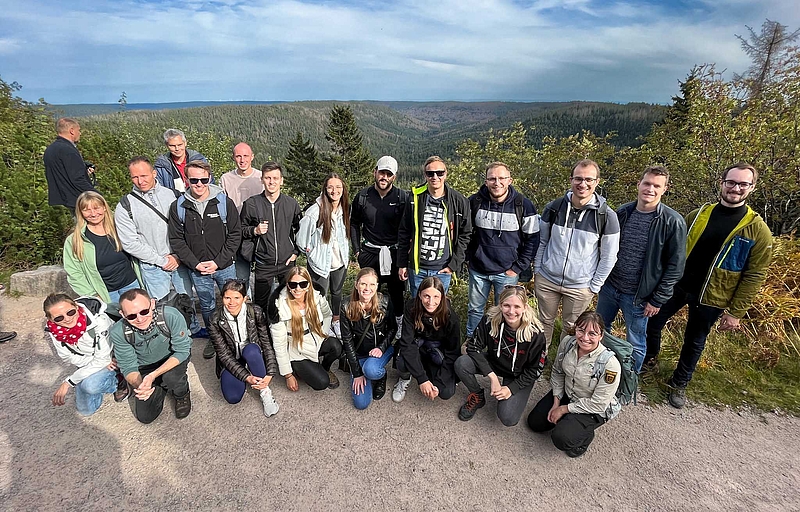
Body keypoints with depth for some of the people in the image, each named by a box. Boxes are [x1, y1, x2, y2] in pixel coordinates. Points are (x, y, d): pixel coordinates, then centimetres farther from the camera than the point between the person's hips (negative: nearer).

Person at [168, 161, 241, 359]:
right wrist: (195, 263, -10)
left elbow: (235, 234, -6)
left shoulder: (224, 202, -8)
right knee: (207, 306, 16)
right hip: (198, 269, 2)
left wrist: (219, 262, -12)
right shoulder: (178, 207, -3)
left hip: (225, 266, -1)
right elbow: (176, 240, 0)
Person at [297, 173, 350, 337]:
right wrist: (310, 252, -3)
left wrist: (347, 255, 12)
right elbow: (303, 233, -15)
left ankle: (336, 321, 45)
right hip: (320, 262, -5)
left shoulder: (346, 208, -4)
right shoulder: (316, 210, -24)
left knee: (337, 292, 24)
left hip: (340, 261, 5)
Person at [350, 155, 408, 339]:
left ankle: (400, 325, 26)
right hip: (369, 253, 2)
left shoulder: (403, 197, -5)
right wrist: (357, 250, 8)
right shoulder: (363, 196, 1)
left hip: (395, 253, -1)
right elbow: (354, 224, 12)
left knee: (396, 291, 8)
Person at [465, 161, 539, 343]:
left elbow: (532, 239, -5)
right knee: (475, 309, 17)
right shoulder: (475, 202, -6)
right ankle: (470, 340, 39)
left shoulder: (523, 205, -10)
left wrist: (518, 268, -7)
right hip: (478, 270, 2)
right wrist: (469, 257, 4)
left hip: (507, 272, -1)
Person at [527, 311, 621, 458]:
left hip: (593, 411, -5)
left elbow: (598, 404, -23)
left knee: (561, 438, -23)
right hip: (566, 394, 5)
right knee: (534, 422, 4)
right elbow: (557, 372, 1)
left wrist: (564, 409, -16)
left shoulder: (610, 364, -33)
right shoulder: (567, 343, -18)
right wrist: (556, 403, -5)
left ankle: (586, 432, 9)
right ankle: (568, 419, 24)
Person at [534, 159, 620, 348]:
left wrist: (594, 286, -4)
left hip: (580, 287, -2)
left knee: (570, 329, 13)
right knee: (544, 323, 17)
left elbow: (609, 257, -4)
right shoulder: (553, 207, -5)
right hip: (546, 280, 2)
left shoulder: (607, 216, -11)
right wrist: (537, 271, 6)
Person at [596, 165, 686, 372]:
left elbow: (675, 266, -11)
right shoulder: (622, 212, -2)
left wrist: (658, 300, -10)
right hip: (608, 287, 4)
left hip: (638, 296, -4)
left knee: (635, 344, 13)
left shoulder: (673, 222, -14)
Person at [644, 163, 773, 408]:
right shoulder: (699, 214, 0)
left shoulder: (758, 229, -8)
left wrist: (736, 312, -9)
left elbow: (755, 275, -6)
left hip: (710, 298, -2)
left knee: (694, 343, 12)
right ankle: (648, 360, 36)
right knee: (652, 323, 9)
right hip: (677, 286, 2)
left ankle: (679, 384, 32)